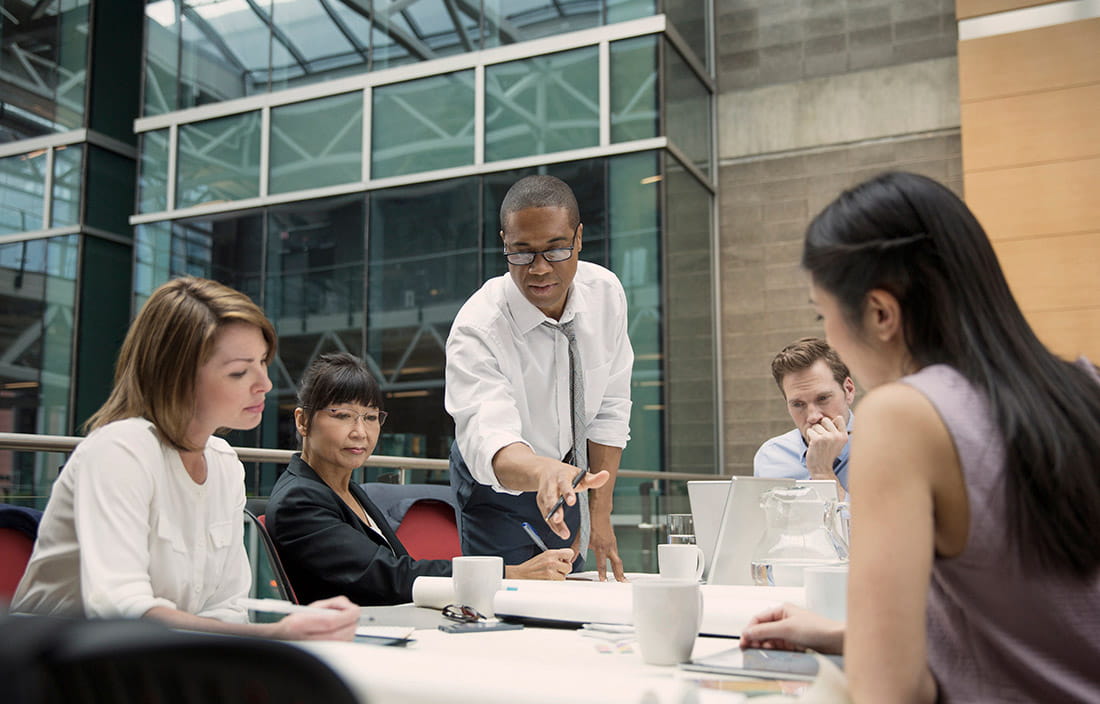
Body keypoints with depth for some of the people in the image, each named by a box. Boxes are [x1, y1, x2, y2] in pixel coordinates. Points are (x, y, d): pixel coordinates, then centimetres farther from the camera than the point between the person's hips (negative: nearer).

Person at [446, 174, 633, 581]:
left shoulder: (605, 293, -14)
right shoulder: (477, 328, -30)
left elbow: (610, 409, -7)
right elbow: (487, 439, -44)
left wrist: (601, 513, -8)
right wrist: (542, 471, -66)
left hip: (570, 475, 4)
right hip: (498, 489, -4)